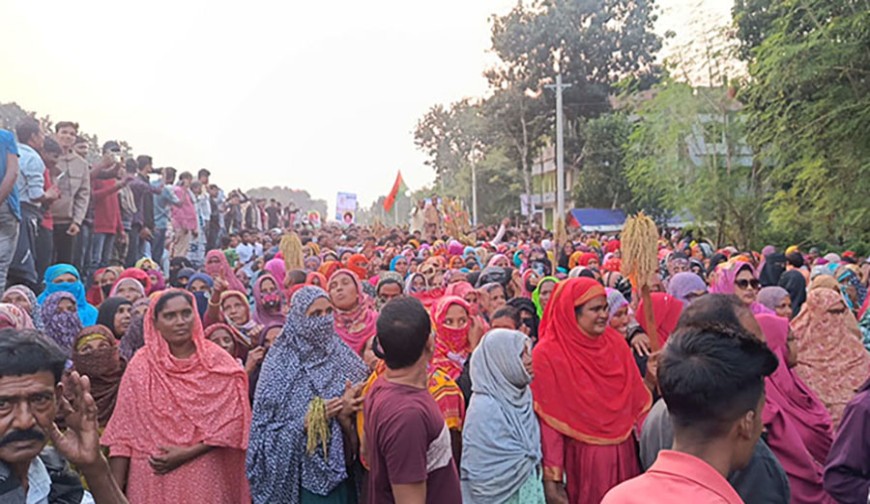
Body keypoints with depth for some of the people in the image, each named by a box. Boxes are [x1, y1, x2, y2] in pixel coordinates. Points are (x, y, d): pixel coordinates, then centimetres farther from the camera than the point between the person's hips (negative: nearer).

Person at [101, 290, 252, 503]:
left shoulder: (218, 362, -5)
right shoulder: (141, 365, -2)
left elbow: (234, 421, -7)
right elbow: (124, 431, -1)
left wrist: (188, 453, -15)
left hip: (205, 476, -1)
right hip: (153, 476, 1)